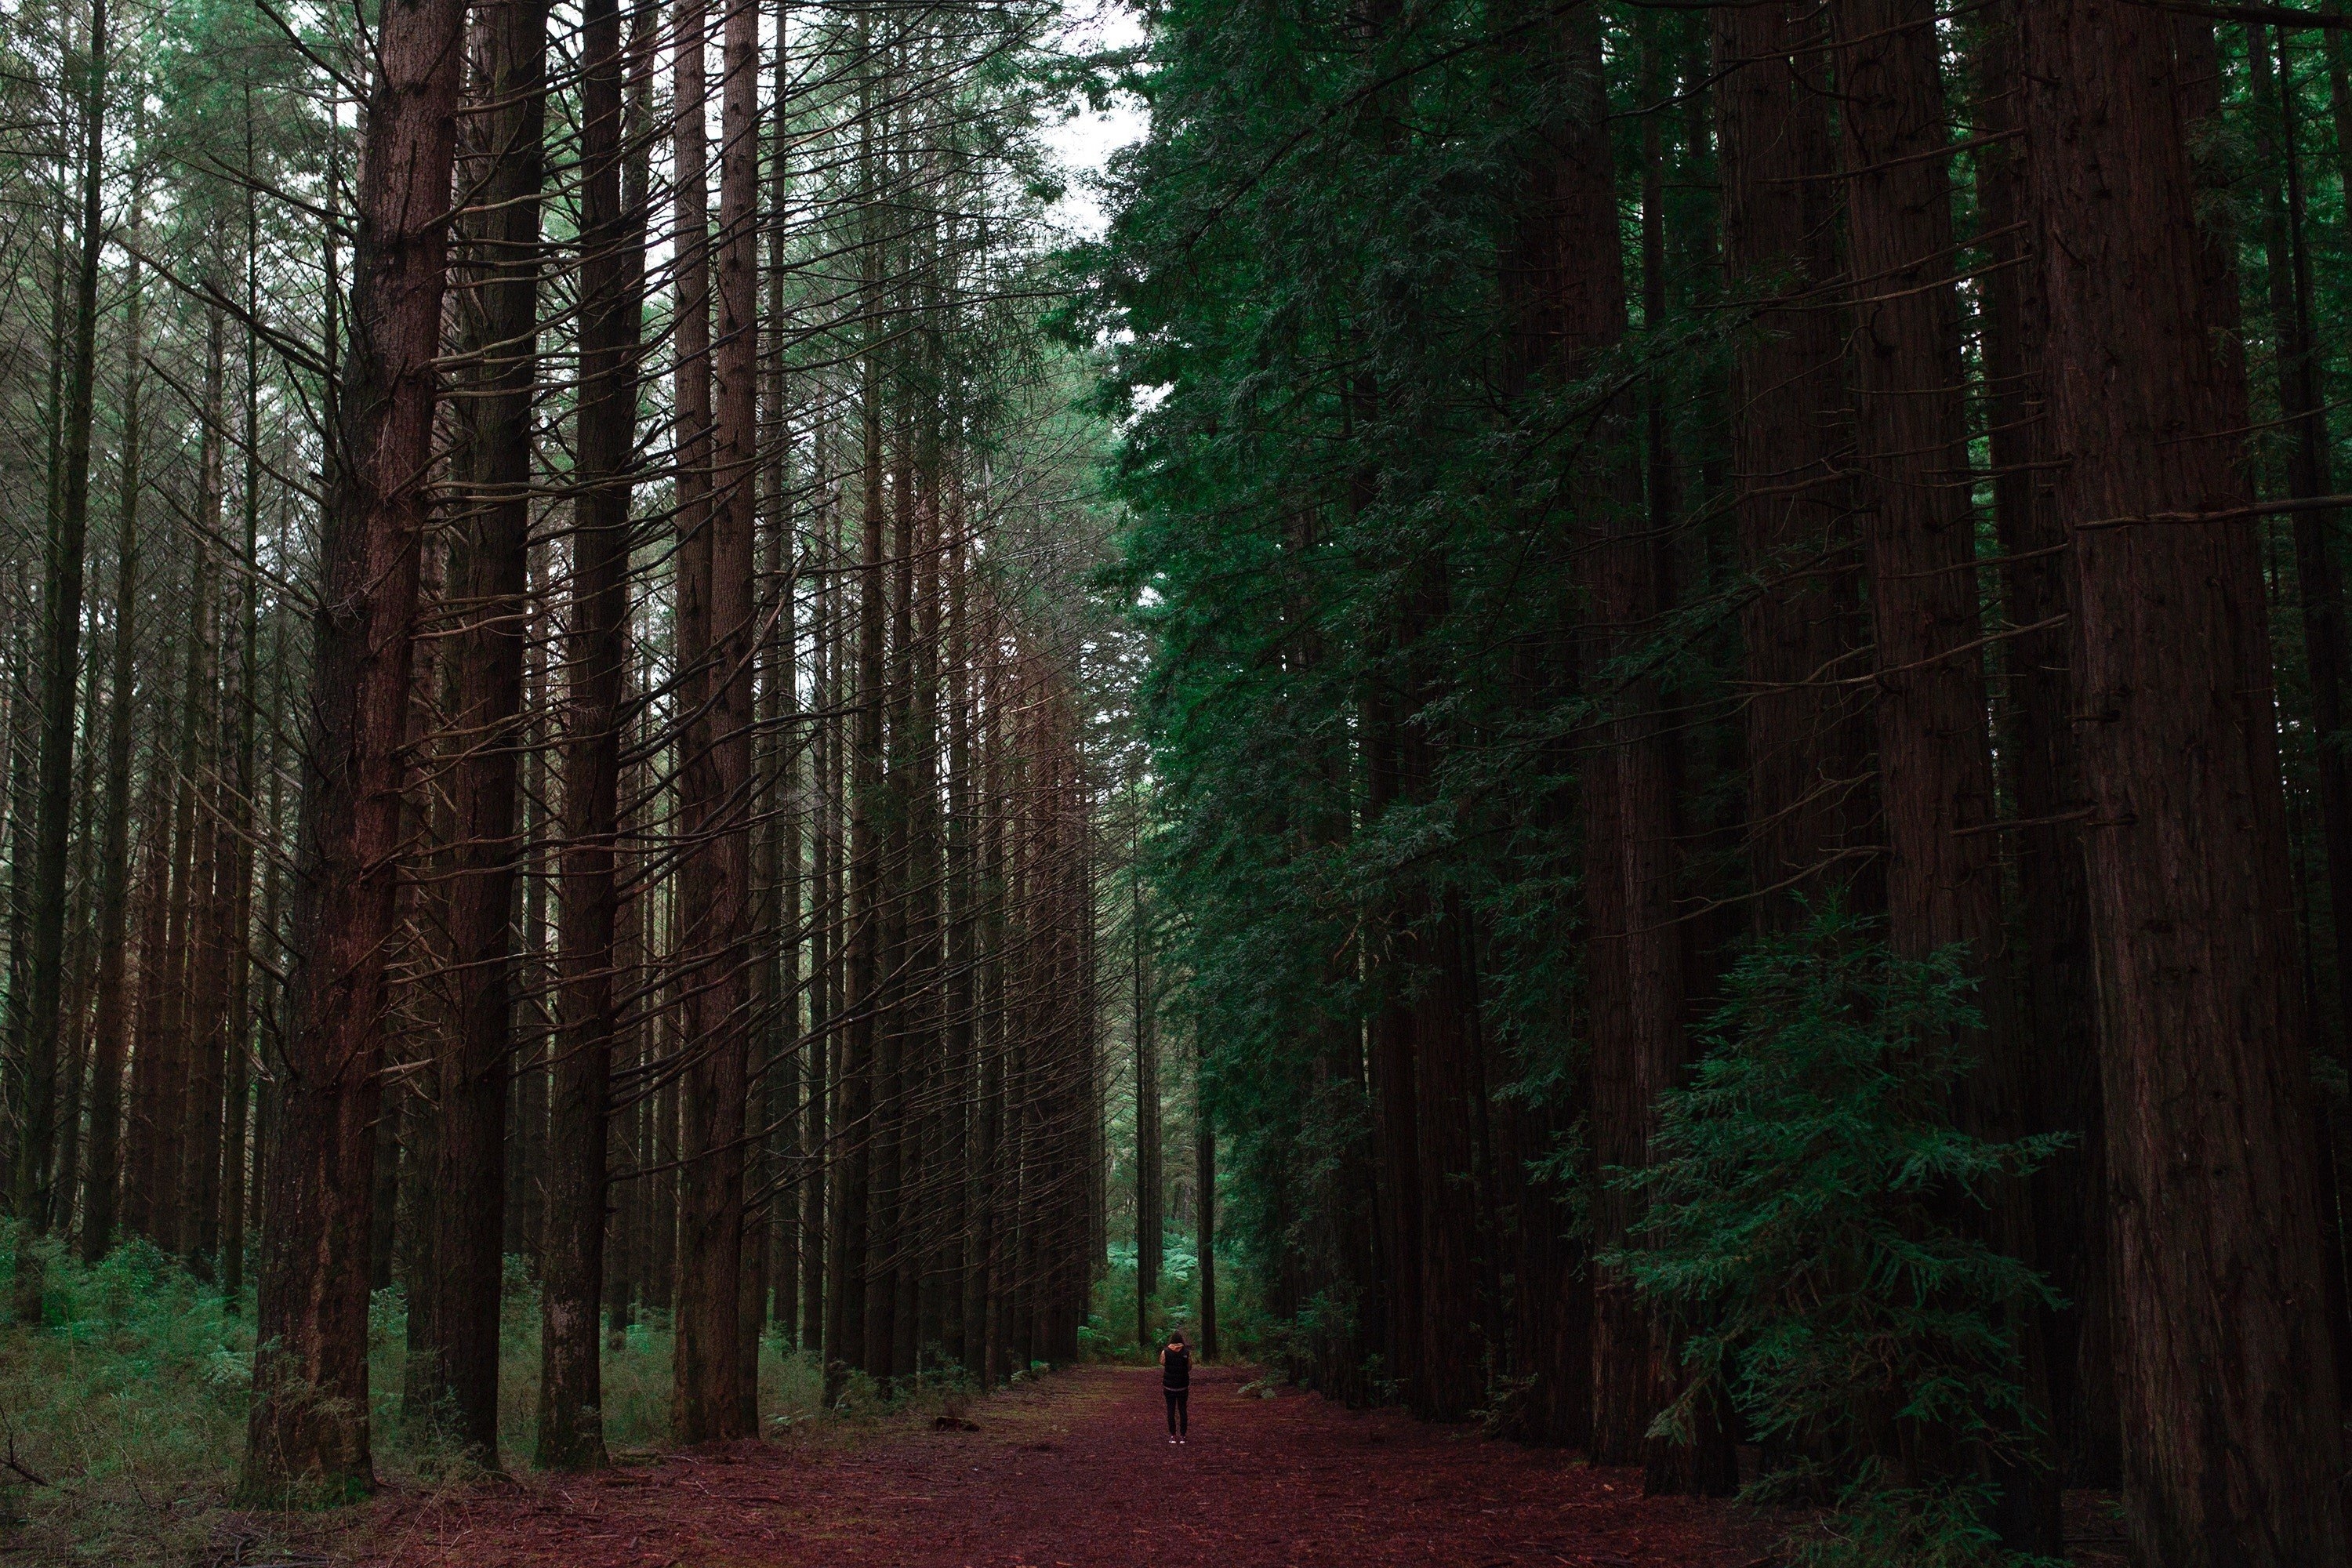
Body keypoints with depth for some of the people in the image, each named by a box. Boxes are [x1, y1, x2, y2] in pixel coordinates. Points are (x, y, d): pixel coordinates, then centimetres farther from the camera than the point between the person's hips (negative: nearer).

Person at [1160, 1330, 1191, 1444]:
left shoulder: (1165, 1352, -10)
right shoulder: (1186, 1352, -9)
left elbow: (1162, 1363, 8)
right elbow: (1189, 1368, 0)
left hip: (1169, 1386, 0)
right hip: (1183, 1386, 0)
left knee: (1171, 1409, 7)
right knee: (1182, 1409, 8)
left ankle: (1173, 1435, 6)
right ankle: (1182, 1435, 8)